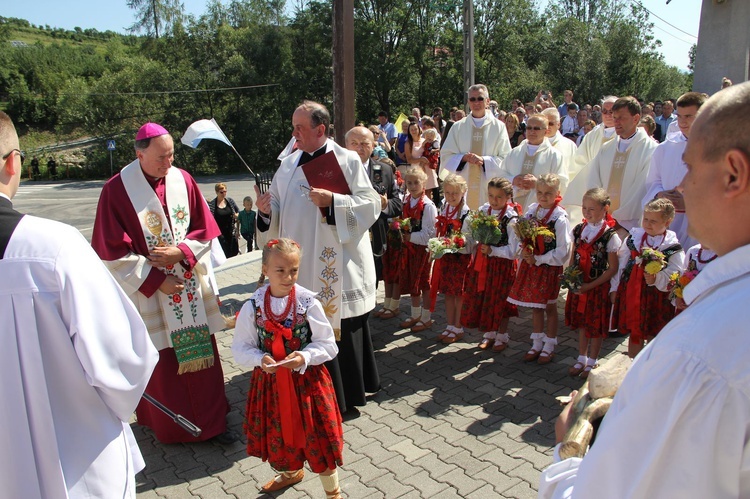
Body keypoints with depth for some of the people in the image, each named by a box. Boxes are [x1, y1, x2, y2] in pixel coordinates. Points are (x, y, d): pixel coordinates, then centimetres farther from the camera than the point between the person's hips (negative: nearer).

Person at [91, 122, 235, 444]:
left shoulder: (183, 180, 0)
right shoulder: (117, 189, -10)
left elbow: (205, 230, 3)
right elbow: (113, 250, -10)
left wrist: (180, 252, -14)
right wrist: (156, 280, -13)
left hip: (191, 284, 3)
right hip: (147, 290, -3)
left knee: (201, 354, 8)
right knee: (160, 362, 8)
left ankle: (211, 420, 23)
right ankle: (167, 427, 28)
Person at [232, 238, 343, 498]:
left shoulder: (308, 303, -14)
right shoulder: (253, 306, -9)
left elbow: (328, 345, -9)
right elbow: (240, 347, -3)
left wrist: (305, 356, -26)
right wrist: (260, 359, -22)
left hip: (306, 380, -2)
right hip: (270, 381, 3)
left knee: (316, 437, 9)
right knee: (279, 434, 23)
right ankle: (291, 472, 56)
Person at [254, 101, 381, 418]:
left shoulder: (347, 161, -2)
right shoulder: (289, 165, 12)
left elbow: (370, 204, -8)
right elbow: (277, 214, 14)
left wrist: (333, 201, -20)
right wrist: (266, 210, -8)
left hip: (338, 264, -4)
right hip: (301, 263, 5)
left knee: (342, 328, 4)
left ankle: (347, 396, 21)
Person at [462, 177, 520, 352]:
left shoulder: (511, 219, -15)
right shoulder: (483, 211, 2)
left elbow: (513, 250, -16)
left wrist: (492, 250, -24)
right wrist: (476, 256, 2)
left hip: (502, 265, -5)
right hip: (482, 263, 5)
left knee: (500, 302, 9)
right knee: (482, 300, 13)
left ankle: (502, 337, 28)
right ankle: (488, 334, 33)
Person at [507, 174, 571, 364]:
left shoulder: (560, 218, -17)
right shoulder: (531, 210, 0)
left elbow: (562, 252, -16)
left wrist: (538, 259, -16)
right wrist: (524, 251, -10)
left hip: (550, 268, -5)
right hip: (531, 265, 5)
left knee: (549, 307, 11)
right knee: (535, 306, 16)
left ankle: (549, 347, 27)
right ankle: (537, 344, 31)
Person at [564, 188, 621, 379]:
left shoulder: (610, 235, -15)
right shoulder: (578, 230, 1)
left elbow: (613, 269, -14)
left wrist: (589, 286, -18)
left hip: (599, 288, -5)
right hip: (578, 286, 5)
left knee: (596, 326, 11)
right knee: (581, 323, 17)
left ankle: (592, 362, 28)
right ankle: (581, 358, 34)